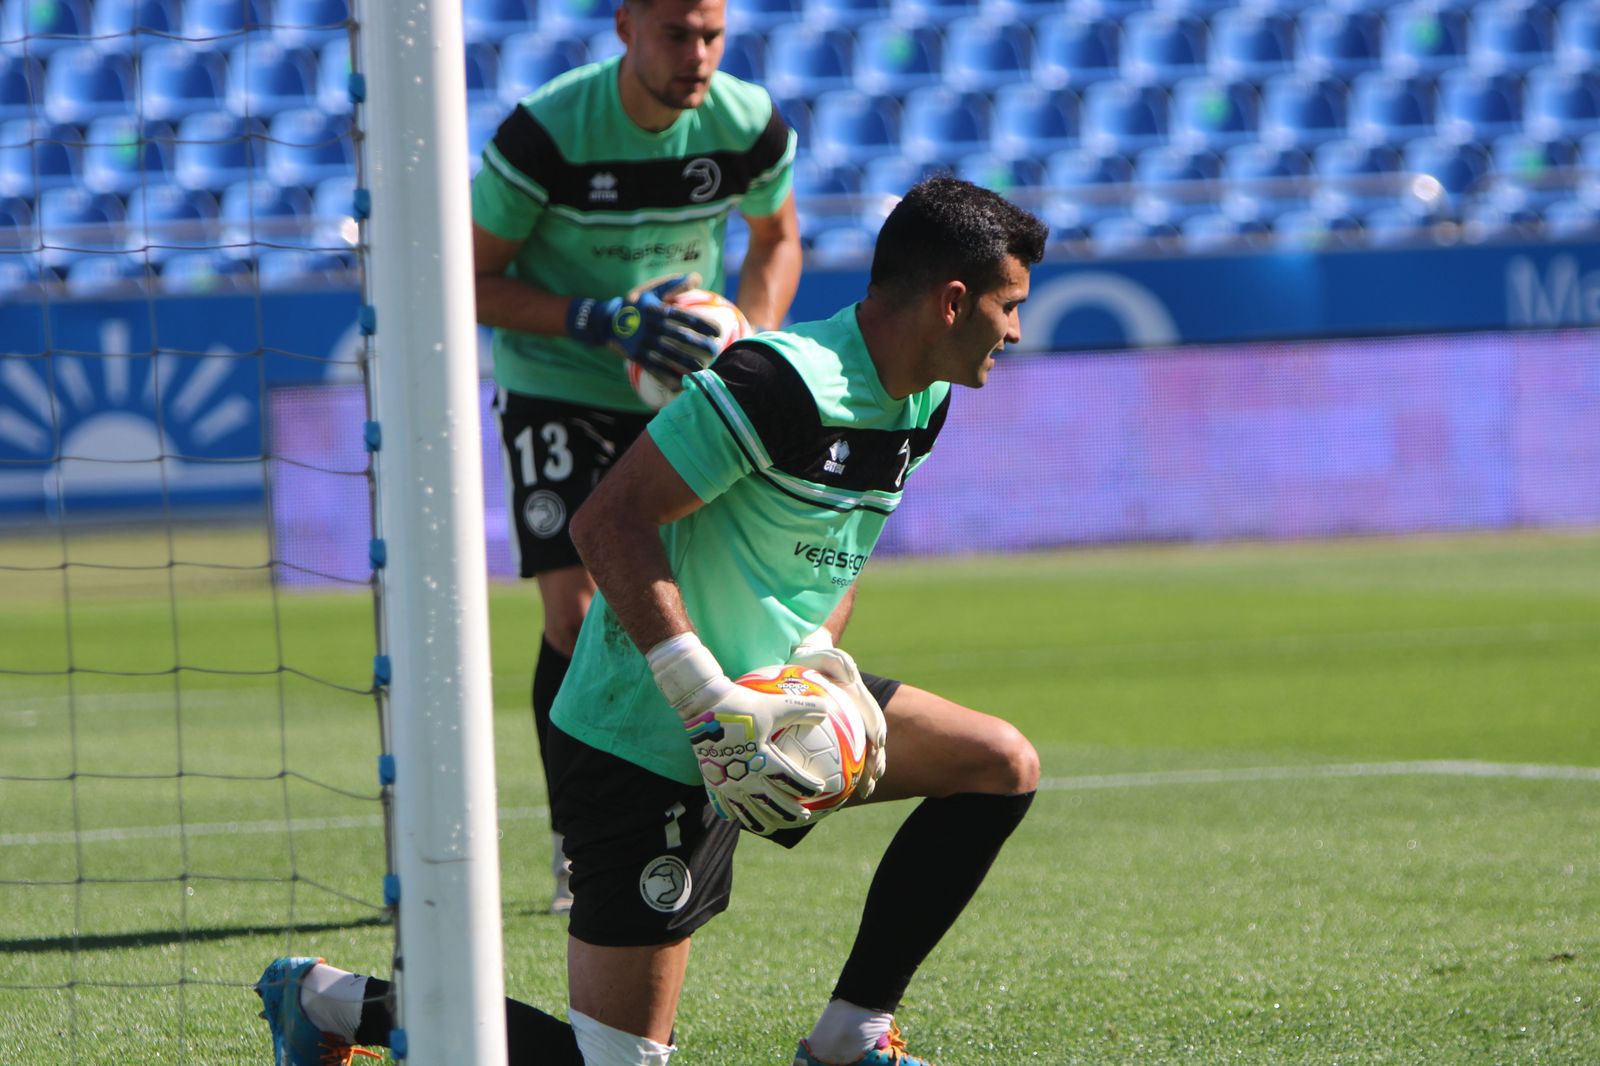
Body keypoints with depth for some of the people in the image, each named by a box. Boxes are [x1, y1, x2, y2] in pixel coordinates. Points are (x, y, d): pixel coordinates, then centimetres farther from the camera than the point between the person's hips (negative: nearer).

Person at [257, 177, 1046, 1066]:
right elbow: (607, 523, -26)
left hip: (750, 711, 10)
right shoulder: (783, 383, -23)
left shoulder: (920, 405, 7)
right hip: (647, 738, -10)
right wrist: (712, 705, -29)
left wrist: (817, 653, -2)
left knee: (1004, 767, 4)